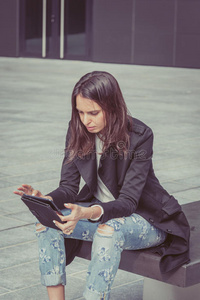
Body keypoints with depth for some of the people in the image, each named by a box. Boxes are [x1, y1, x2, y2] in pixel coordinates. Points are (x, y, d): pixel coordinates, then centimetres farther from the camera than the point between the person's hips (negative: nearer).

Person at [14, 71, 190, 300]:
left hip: (145, 218, -5)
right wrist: (44, 200, -28)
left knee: (108, 230, -37)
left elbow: (128, 201, -26)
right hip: (99, 211, 5)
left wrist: (89, 213, -45)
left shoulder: (139, 136, -22)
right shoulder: (78, 131, -7)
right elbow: (69, 186, -5)